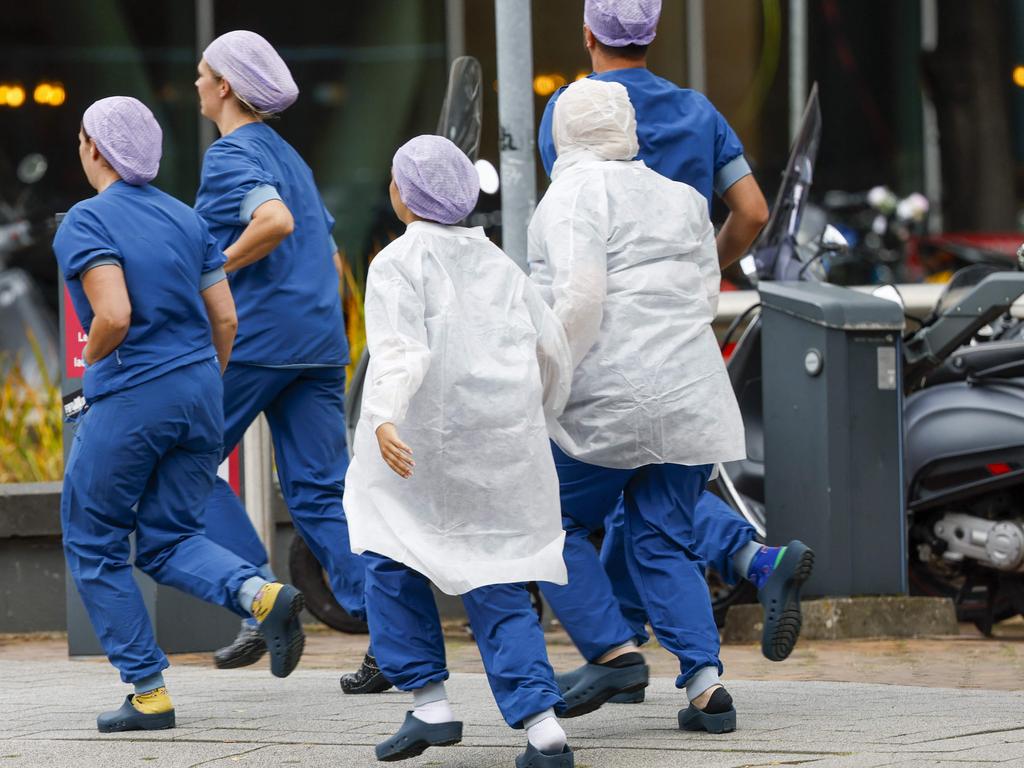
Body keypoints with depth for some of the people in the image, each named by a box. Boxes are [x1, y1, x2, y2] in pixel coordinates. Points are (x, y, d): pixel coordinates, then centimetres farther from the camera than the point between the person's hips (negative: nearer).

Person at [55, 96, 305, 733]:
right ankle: (262, 594, -14)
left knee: (94, 545, 9)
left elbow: (114, 316, -23)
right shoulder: (185, 219, 10)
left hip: (129, 400, -6)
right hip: (199, 395, 6)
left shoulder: (86, 223, -10)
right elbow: (225, 320, 9)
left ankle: (149, 693, 6)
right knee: (170, 542, 14)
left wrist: (92, 362, -3)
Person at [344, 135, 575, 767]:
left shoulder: (399, 263, -5)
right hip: (508, 445, 5)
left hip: (428, 447, -5)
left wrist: (383, 418, -35)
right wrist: (539, 415, 31)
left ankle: (430, 702, 6)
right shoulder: (497, 262, 13)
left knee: (392, 559, 15)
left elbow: (401, 349, -21)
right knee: (497, 585, 7)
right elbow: (553, 347, 14)